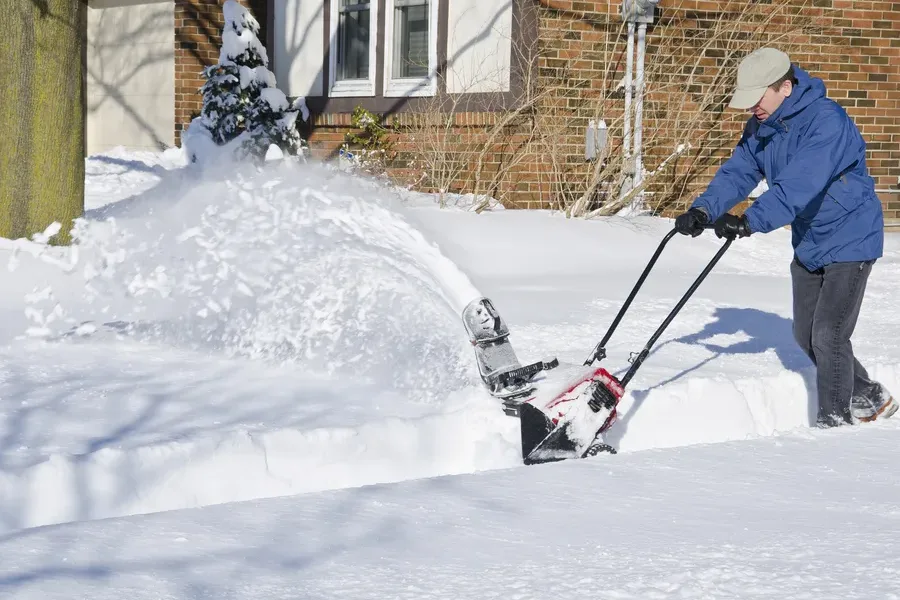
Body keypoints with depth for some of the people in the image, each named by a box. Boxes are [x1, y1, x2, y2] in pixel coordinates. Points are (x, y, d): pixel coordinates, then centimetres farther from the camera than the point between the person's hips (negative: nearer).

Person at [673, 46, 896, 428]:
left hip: (850, 239, -9)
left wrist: (751, 221, -49)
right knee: (806, 336, 14)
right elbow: (737, 172, -7)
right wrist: (703, 210, -26)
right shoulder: (759, 127, -1)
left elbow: (799, 185, -39)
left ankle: (834, 421, 4)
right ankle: (869, 397, 31)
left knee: (828, 335, -10)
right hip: (808, 243, 9)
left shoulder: (826, 121, -28)